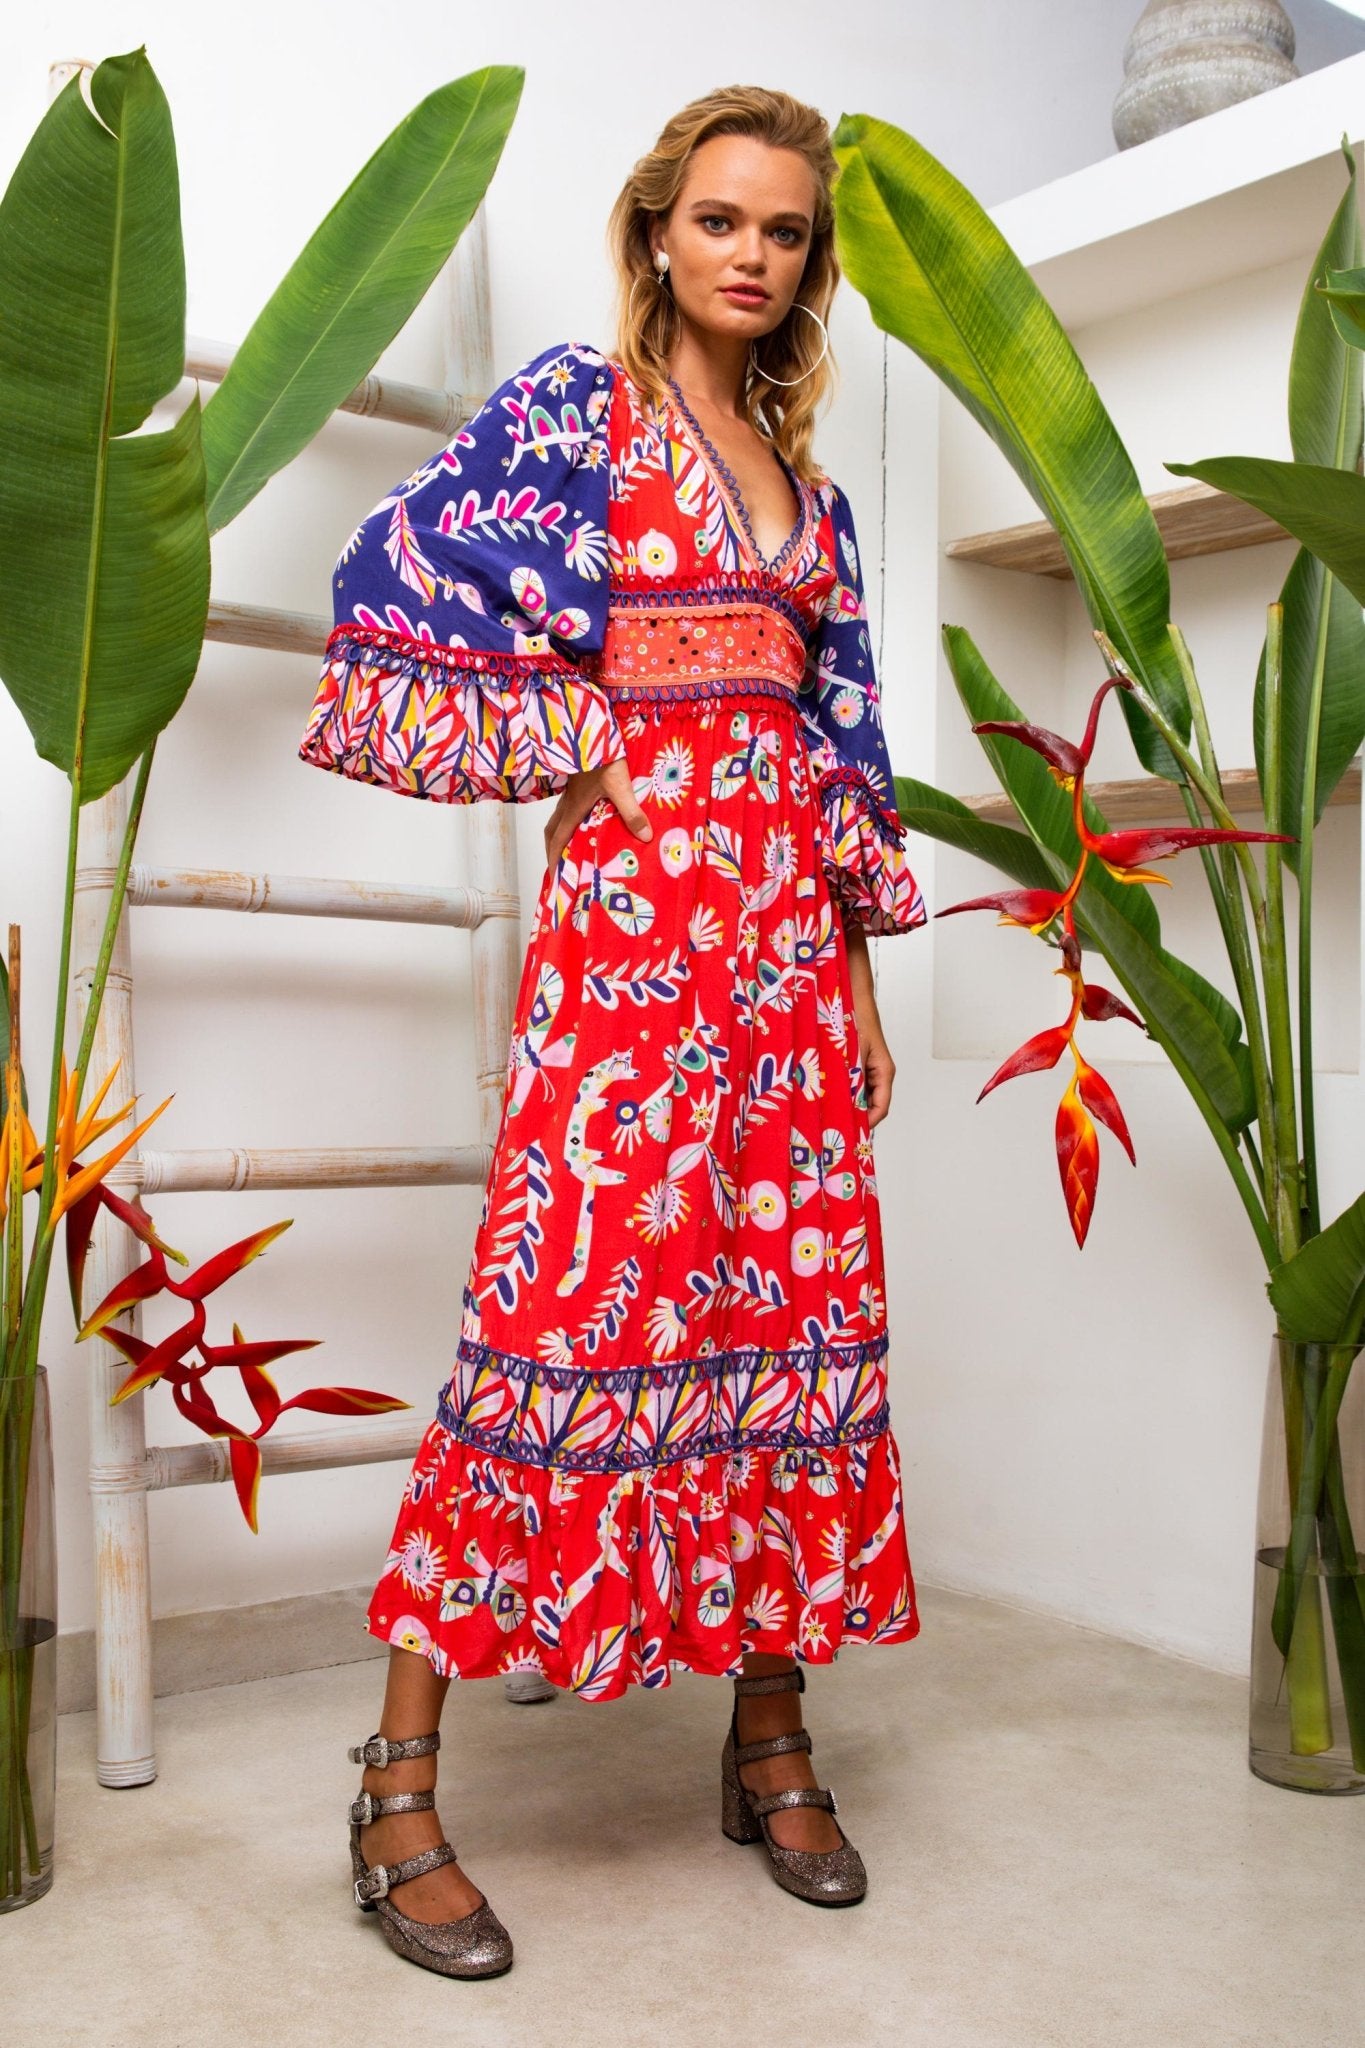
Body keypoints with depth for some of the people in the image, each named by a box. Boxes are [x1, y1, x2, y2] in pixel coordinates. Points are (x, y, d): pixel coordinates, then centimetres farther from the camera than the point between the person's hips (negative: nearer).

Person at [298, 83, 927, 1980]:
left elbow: (842, 722, 18)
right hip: (633, 896, -6)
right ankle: (401, 1784, 0)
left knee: (800, 1296, 3)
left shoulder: (804, 472, 20)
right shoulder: (572, 400, 4)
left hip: (791, 910, 6)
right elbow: (395, 576, -5)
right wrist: (554, 748, -4)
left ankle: (771, 1736, 18)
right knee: (575, 1294, -11)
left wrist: (859, 961, 13)